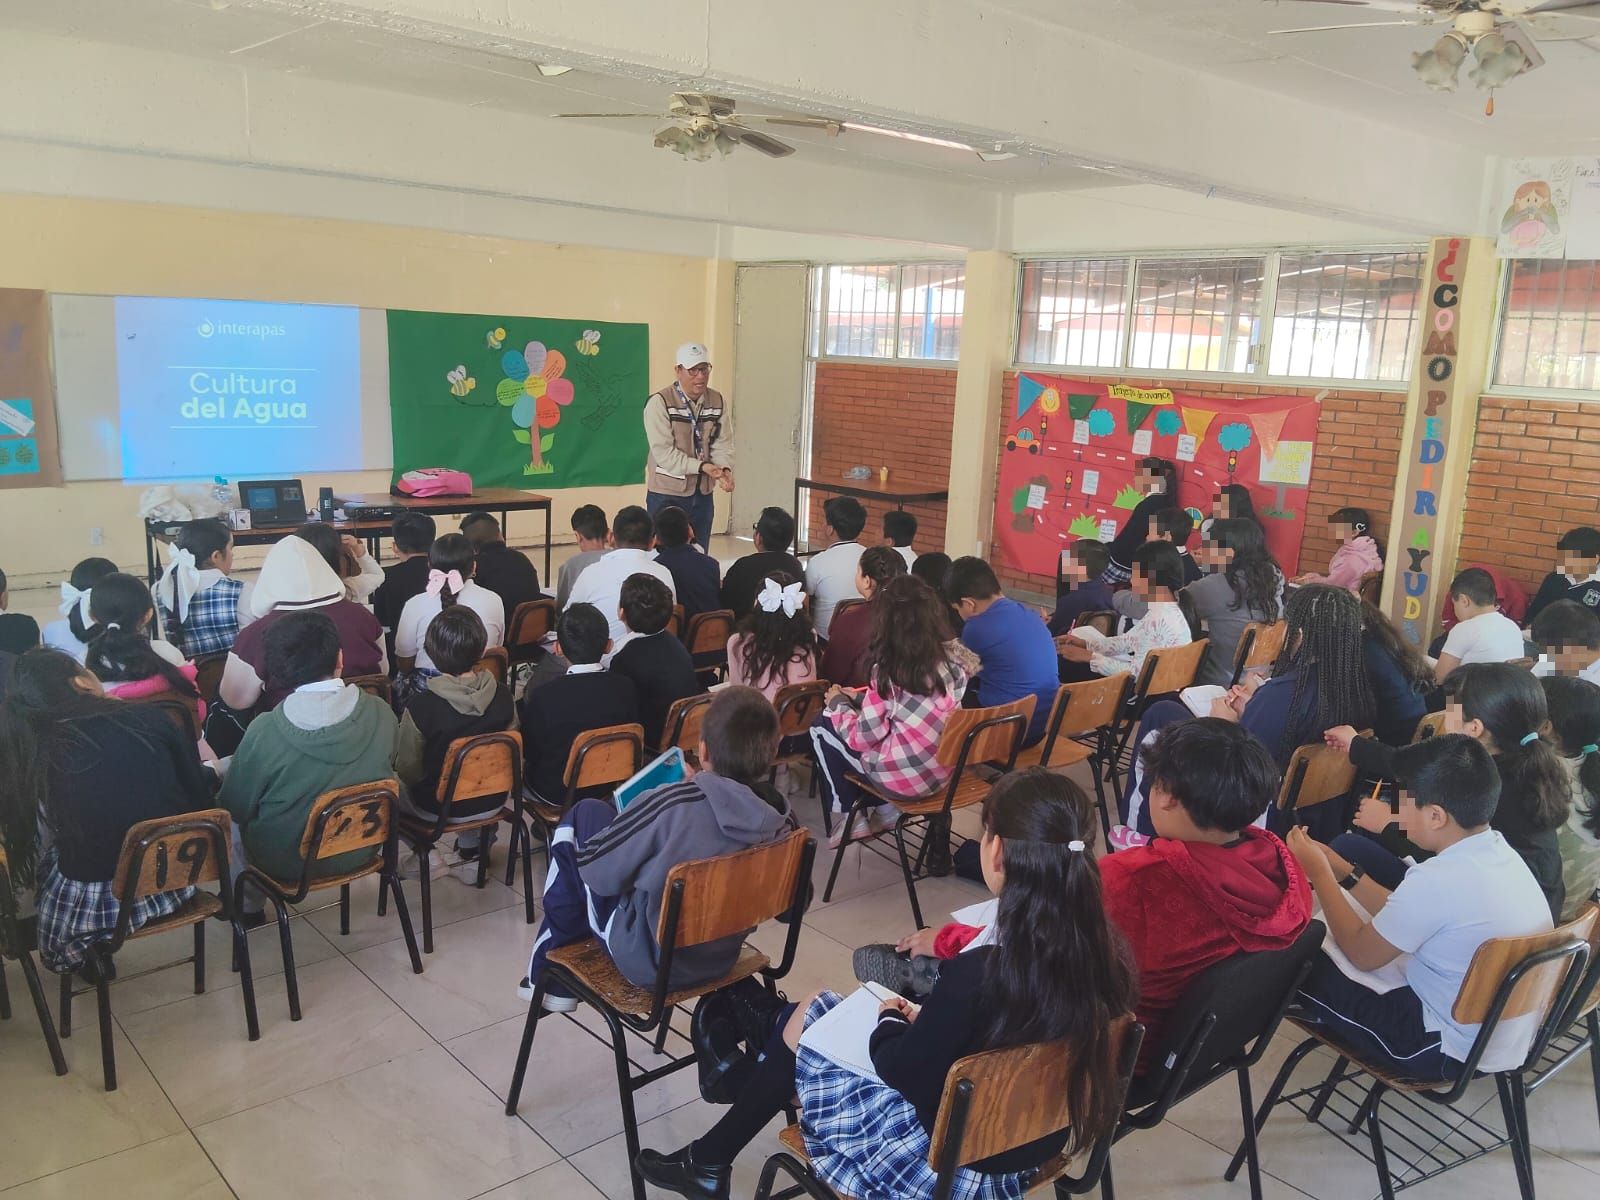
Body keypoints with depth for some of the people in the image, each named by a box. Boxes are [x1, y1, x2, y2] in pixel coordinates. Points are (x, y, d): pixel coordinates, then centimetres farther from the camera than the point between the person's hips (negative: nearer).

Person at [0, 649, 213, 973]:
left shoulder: (30, 754, -5)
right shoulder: (149, 719, -5)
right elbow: (200, 797, 2)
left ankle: (87, 954, 28)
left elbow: (33, 849, 4)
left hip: (93, 905, -1)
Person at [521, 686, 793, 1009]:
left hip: (647, 961, -5)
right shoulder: (781, 818, -15)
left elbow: (594, 870, -16)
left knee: (583, 816, 9)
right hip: (722, 961, 5)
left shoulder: (670, 804, -29)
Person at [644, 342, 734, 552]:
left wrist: (725, 469, -23)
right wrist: (702, 467, -27)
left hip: (703, 493, 5)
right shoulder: (659, 402, -15)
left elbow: (723, 444, -2)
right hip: (667, 494, -5)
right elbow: (664, 453, -20)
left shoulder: (717, 401, 2)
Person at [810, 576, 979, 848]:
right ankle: (883, 809, 22)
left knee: (822, 724, 12)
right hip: (943, 769, 6)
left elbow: (864, 739, -14)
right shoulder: (954, 657, -3)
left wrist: (839, 703, 4)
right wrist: (859, 699, 15)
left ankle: (851, 813, 20)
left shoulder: (889, 670, -21)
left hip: (901, 777, -6)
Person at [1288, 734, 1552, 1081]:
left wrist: (1319, 874, -4)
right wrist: (1343, 872, 10)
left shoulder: (1439, 879, -30)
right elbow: (1406, 918, 10)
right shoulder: (1497, 851, -4)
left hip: (1451, 1051, -8)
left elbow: (1361, 954, -13)